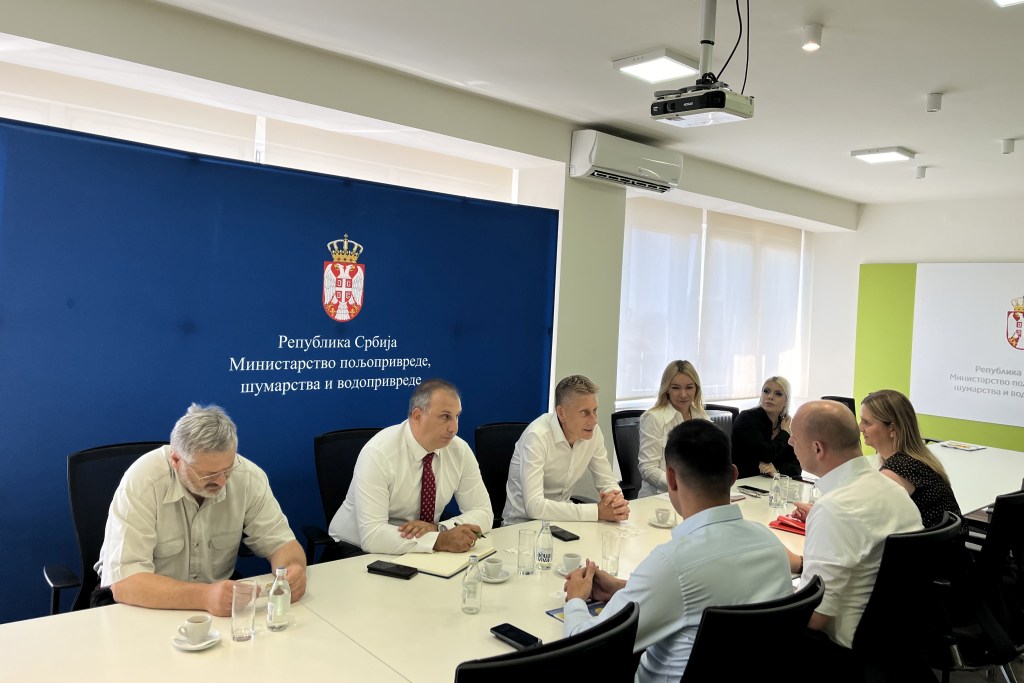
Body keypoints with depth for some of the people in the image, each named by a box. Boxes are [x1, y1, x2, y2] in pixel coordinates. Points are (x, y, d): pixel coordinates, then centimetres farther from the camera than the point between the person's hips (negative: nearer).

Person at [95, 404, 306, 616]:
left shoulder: (248, 476, -13)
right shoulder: (141, 484, -23)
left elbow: (278, 541, -5)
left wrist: (292, 568, -26)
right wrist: (204, 597, -39)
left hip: (222, 596, 2)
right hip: (149, 604, -2)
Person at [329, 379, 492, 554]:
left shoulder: (460, 451, -8)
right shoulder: (378, 453, -22)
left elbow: (483, 513, -4)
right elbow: (372, 535, -28)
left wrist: (437, 528, -20)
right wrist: (440, 540, -32)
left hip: (417, 552, 5)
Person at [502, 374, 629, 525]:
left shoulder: (593, 431, -6)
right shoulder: (537, 436, -24)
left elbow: (607, 482, 2)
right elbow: (534, 506, -31)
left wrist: (616, 499, -22)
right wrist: (597, 511, -30)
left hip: (561, 518, 6)